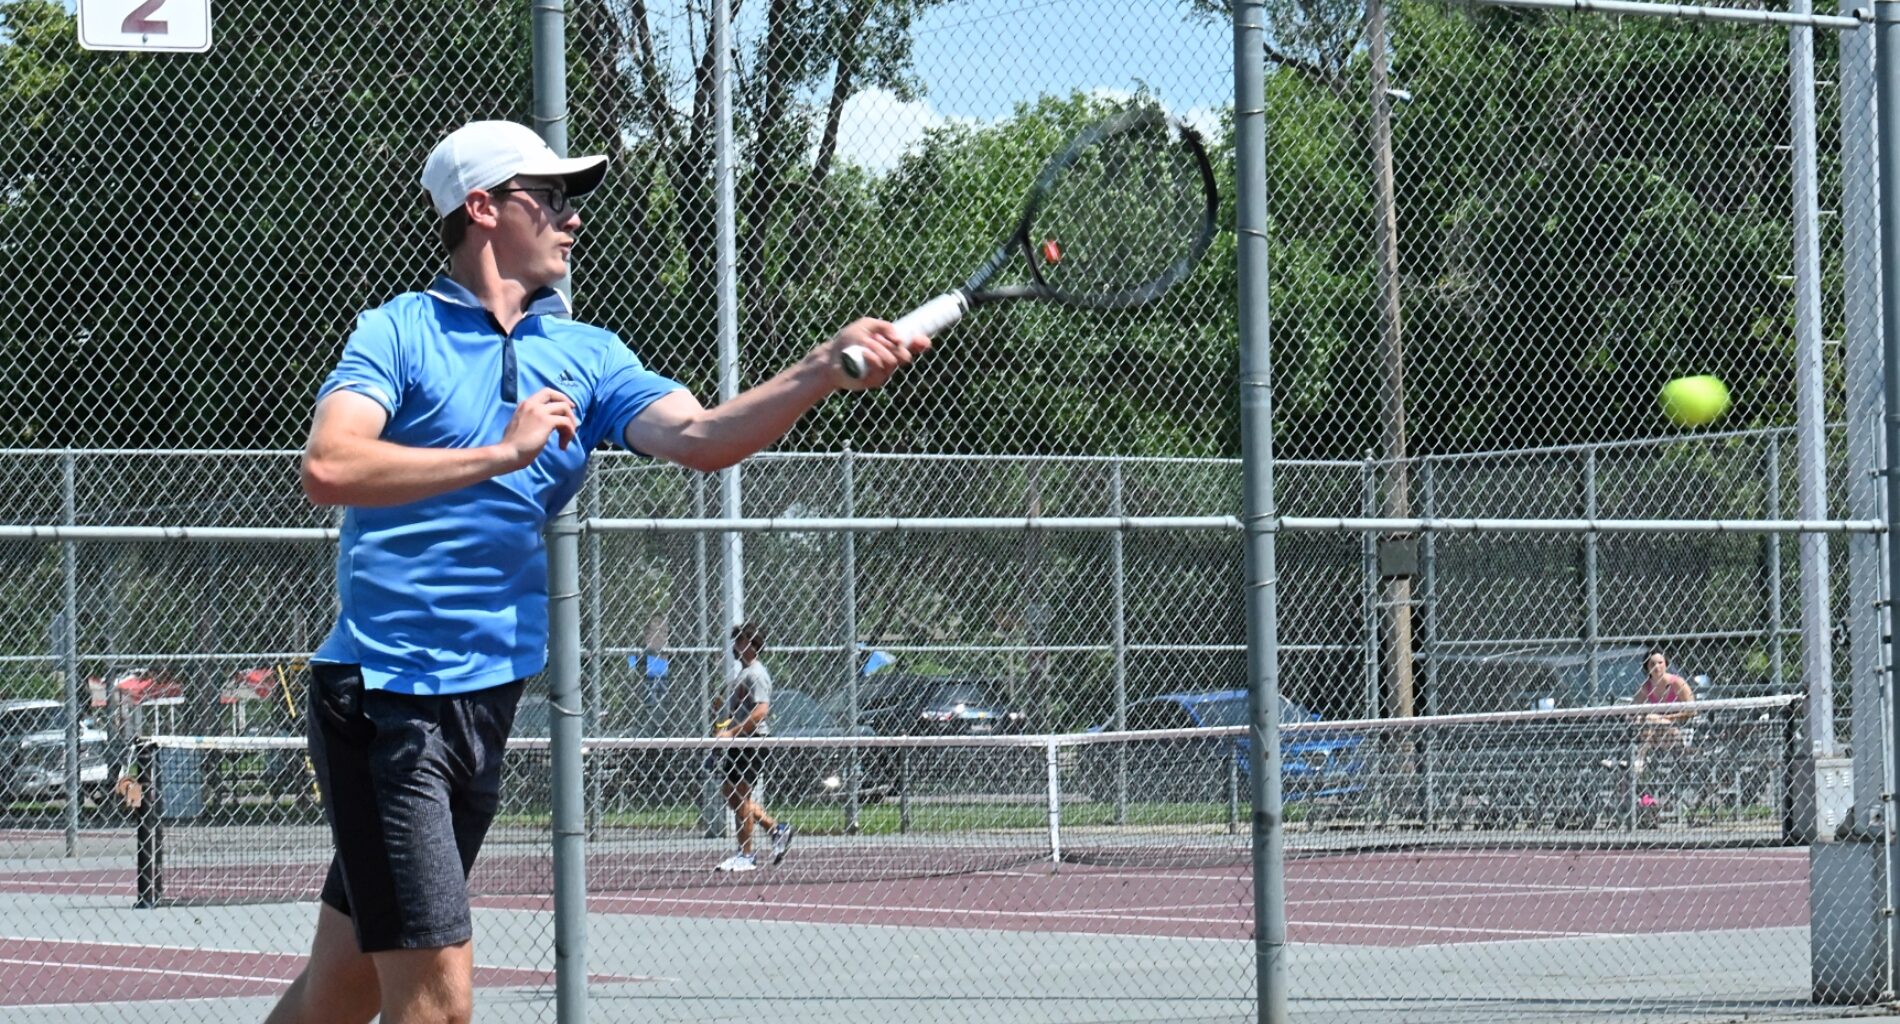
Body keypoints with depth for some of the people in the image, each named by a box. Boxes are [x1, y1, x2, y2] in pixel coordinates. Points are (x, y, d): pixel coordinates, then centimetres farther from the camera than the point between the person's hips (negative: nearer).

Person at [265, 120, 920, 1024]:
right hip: (382, 701, -6)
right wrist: (501, 453, -23)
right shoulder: (399, 332, -5)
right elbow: (328, 468, -21)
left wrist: (825, 368, -19)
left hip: (485, 701, 6)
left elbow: (703, 437, -3)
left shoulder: (584, 355, 12)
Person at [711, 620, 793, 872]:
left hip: (751, 741, -10)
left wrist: (732, 732, -26)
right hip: (740, 743, 10)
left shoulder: (756, 674, -14)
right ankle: (777, 828, 20)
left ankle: (745, 856, 3)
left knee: (740, 796, -5)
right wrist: (722, 714, 12)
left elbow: (761, 710, -25)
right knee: (730, 793, 14)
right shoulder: (743, 673, 18)